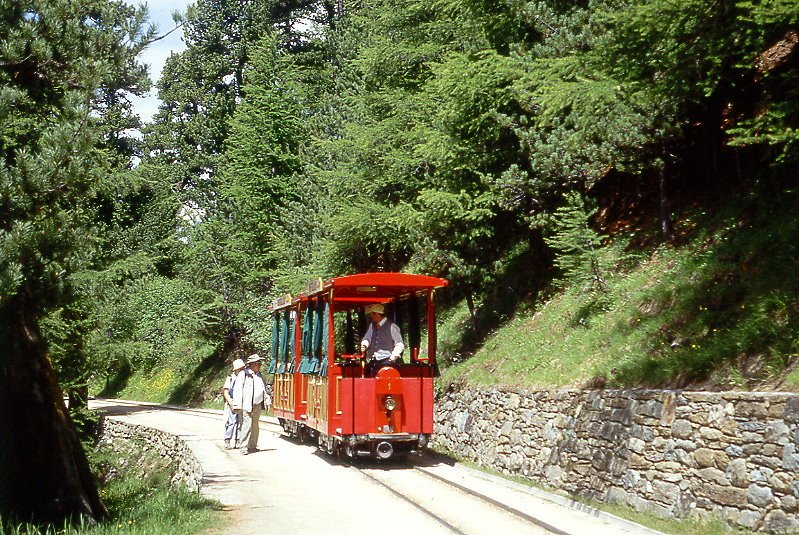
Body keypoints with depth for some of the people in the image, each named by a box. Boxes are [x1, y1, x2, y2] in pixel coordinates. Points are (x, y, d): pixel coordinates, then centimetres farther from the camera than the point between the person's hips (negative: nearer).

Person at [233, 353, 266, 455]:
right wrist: (238, 405, -16)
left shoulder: (259, 375, 17)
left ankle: (252, 446, 22)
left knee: (255, 426, 12)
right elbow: (237, 389, -10)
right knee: (247, 425, -11)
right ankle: (243, 447, -6)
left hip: (257, 405, 7)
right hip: (247, 405, -7)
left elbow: (264, 389, 26)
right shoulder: (243, 374, -6)